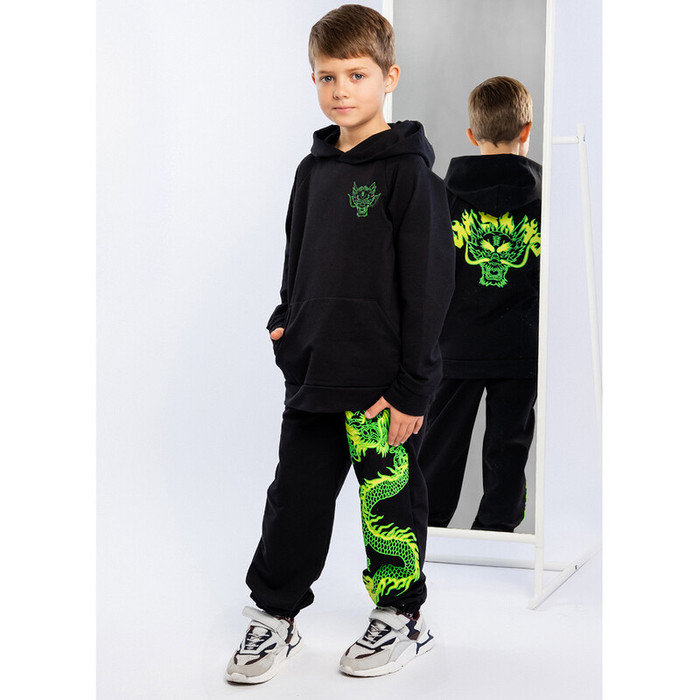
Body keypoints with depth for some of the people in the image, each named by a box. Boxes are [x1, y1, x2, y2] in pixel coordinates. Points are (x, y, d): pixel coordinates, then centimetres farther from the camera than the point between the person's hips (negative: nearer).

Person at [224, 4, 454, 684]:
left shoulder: (408, 171, -10)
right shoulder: (314, 170, 10)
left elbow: (429, 286, -13)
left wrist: (413, 387, -14)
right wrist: (286, 322, 6)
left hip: (380, 384, -6)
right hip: (313, 373, 6)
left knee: (388, 499, 6)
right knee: (294, 498, 12)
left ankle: (401, 617, 24)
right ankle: (274, 615, 24)